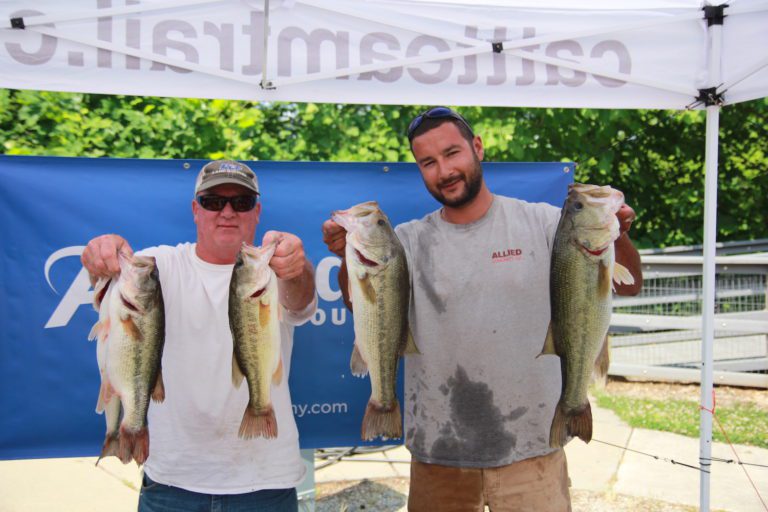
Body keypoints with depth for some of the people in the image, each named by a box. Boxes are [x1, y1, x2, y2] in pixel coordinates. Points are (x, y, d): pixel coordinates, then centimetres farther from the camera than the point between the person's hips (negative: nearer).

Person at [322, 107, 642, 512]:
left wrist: (616, 236, -29)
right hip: (437, 453, 2)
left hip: (531, 449, -1)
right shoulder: (408, 241, 0)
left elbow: (627, 285, -8)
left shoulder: (543, 223, -3)